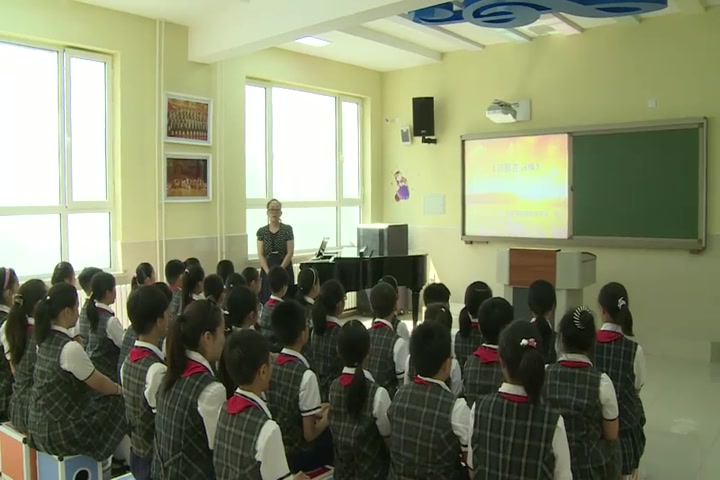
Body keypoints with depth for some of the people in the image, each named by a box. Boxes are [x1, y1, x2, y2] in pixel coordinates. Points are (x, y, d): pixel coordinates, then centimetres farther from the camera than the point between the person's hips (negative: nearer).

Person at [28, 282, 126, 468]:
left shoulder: (44, 340, 1)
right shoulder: (70, 348, -24)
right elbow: (99, 384, -12)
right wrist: (120, 390, 7)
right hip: (60, 433, -8)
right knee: (119, 404, 4)